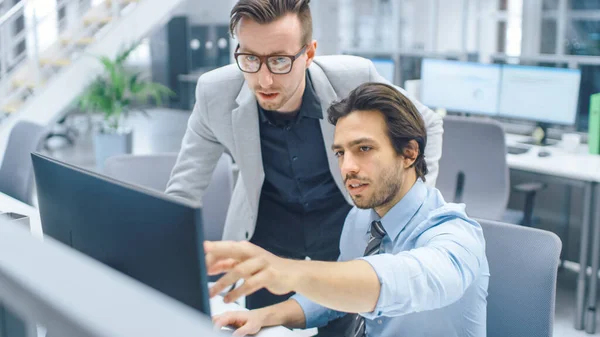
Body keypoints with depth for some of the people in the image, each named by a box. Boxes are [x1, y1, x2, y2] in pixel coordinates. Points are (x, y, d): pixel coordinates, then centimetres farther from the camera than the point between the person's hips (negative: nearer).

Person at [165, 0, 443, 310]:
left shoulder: (355, 78, -25)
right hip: (268, 236, 1)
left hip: (351, 234, 0)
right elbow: (183, 192, -12)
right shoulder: (215, 93, -23)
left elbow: (427, 126, -5)